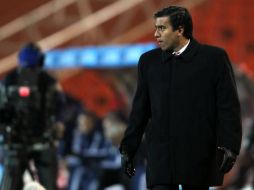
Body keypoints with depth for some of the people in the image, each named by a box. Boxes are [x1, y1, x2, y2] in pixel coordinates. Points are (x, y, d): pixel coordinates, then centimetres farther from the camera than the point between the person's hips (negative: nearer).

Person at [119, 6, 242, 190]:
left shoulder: (214, 57, -2)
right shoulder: (149, 61, 9)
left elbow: (229, 106, -4)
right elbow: (140, 110, 14)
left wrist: (229, 147, -13)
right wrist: (128, 148, 12)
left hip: (199, 157, -2)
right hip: (161, 153, 2)